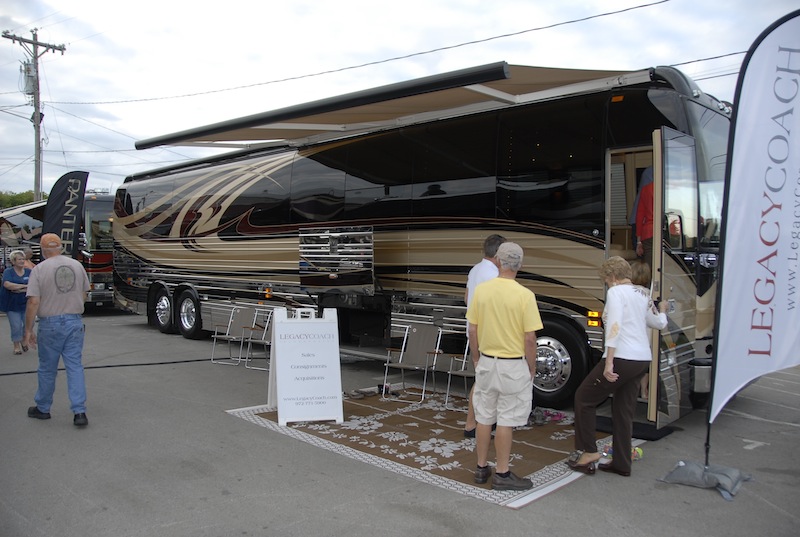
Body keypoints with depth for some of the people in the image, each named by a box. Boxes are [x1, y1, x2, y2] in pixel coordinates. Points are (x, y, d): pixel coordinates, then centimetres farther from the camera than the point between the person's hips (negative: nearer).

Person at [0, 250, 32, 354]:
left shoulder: (29, 272, 2)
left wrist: (20, 290, -21)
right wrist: (25, 286, -22)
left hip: (26, 303, 2)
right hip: (12, 304, -2)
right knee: (16, 326, -1)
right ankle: (17, 346, 16)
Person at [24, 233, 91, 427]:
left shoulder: (39, 269, -9)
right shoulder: (77, 265, 3)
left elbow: (33, 303, -12)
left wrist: (28, 330, -5)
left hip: (50, 324, -2)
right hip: (75, 322, 3)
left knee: (47, 369, 12)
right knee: (75, 366, 5)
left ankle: (42, 408, 29)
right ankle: (79, 411, 0)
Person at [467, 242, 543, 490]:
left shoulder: (481, 290, -4)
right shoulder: (525, 295, -15)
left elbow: (472, 330, 2)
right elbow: (530, 338, -13)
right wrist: (532, 369, 0)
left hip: (486, 362, 4)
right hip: (514, 365, -4)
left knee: (484, 418, 14)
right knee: (506, 420, 4)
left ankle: (482, 468, 26)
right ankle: (502, 474, 14)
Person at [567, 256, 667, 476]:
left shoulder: (616, 292, -9)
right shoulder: (643, 293, 14)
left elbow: (614, 326, -21)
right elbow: (659, 323, 26)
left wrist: (609, 362, -24)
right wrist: (662, 311, 49)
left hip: (622, 358, -9)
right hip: (643, 359, 9)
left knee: (584, 398, 6)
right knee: (624, 411, 15)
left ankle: (588, 451, 9)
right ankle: (622, 463, 20)